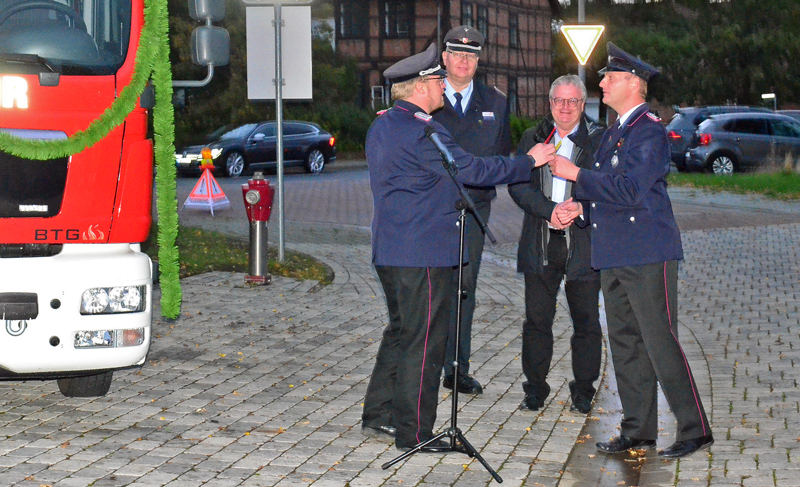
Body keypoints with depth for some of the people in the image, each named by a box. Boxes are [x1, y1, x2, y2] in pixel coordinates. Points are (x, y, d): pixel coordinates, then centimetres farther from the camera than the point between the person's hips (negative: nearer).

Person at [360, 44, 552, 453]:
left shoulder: (381, 125, 13)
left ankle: (378, 415, 22)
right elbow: (471, 170, -17)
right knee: (424, 342, -3)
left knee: (400, 331, 18)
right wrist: (528, 161, -9)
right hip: (423, 253, -10)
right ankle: (413, 432, 2)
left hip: (389, 250, 10)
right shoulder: (421, 130, -17)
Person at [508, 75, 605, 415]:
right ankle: (535, 389, 18)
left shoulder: (600, 140, 2)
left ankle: (583, 391, 18)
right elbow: (517, 185, -1)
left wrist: (576, 210, -21)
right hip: (540, 245, 2)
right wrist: (550, 211, -15)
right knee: (536, 320, 6)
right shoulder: (532, 139, 10)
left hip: (584, 243, -2)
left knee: (586, 321, 5)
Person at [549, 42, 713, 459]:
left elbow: (628, 191, -20)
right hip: (614, 255, 10)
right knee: (625, 344, 11)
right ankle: (639, 429, 18)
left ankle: (694, 430, -2)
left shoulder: (649, 130, -12)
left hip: (648, 256, -10)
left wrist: (575, 174, -15)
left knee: (660, 343, -9)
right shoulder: (614, 133, 18)